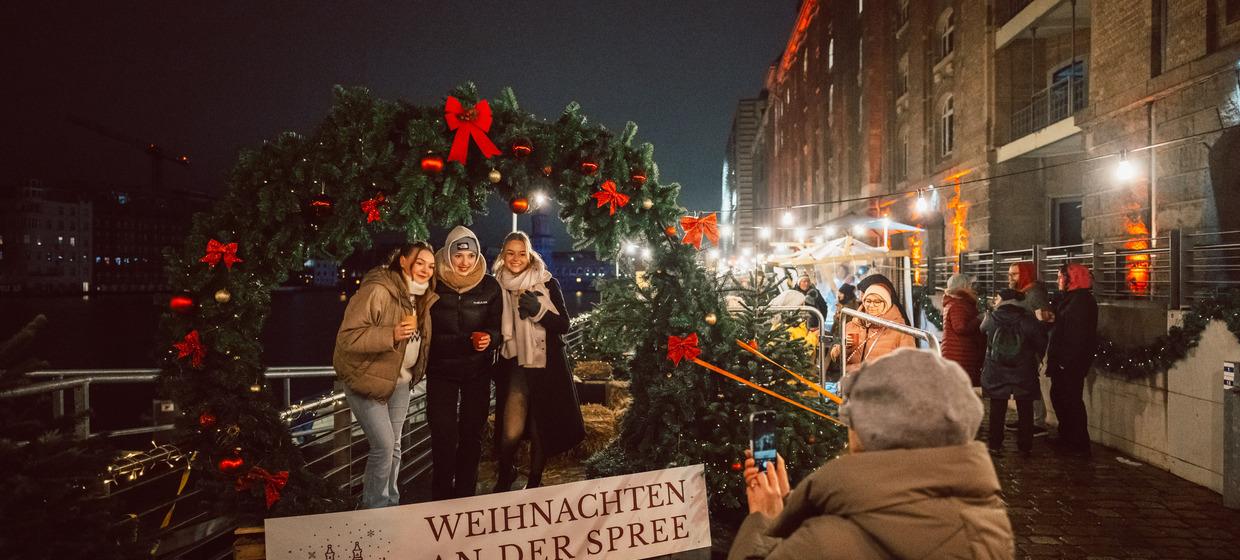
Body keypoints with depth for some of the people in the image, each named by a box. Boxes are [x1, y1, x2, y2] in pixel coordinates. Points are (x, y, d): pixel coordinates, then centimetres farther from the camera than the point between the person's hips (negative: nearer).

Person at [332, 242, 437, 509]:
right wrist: (391, 335, -35)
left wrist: (416, 372, 11)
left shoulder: (423, 297, 3)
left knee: (394, 447, 15)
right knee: (384, 446, -9)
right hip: (367, 380, -7)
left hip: (400, 381, 8)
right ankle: (374, 508, 10)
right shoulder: (377, 291, -22)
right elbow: (347, 337, -27)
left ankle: (391, 505, 29)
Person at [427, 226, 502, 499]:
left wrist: (490, 338, -19)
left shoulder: (489, 286, -3)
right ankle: (442, 498, 10)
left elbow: (497, 326, 1)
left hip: (477, 371, 1)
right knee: (444, 436, -4)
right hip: (441, 370, -1)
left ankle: (465, 496, 22)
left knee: (472, 435, 8)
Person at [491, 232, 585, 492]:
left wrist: (538, 310, -18)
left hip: (547, 366, 0)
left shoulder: (547, 283, -1)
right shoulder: (498, 287, 5)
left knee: (540, 430, 5)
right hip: (514, 367, 1)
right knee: (511, 434, -9)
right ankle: (505, 476, 19)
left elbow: (564, 325, -4)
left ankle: (534, 482, 26)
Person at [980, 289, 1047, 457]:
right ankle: (1025, 446, 16)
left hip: (996, 374, 0)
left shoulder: (991, 318, -11)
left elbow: (982, 330, 9)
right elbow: (1041, 342, -6)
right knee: (1025, 410, 12)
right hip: (1024, 374, 0)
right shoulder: (1028, 320, -11)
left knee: (997, 410, 10)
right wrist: (1037, 360, 11)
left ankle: (995, 445, 13)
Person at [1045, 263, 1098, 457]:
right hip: (1062, 360, 10)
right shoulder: (1068, 298, 14)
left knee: (1071, 400, -3)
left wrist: (1067, 360, -23)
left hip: (1072, 361, -10)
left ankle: (1080, 444, 6)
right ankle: (1067, 437, 27)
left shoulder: (1082, 301, -16)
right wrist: (1053, 318, 1)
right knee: (1058, 396, 16)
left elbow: (1079, 334, -22)